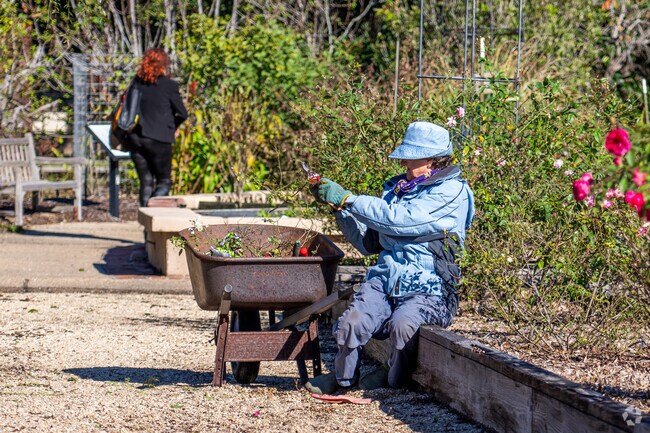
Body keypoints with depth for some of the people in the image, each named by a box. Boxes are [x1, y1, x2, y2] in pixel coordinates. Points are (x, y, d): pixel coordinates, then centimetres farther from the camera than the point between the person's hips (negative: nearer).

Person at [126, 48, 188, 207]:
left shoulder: (137, 82, 5)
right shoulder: (169, 85, -7)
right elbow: (182, 113, -3)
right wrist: (174, 126, 18)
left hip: (135, 138, 4)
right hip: (158, 139, -4)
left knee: (146, 182, 12)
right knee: (164, 182, 5)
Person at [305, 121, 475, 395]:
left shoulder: (451, 192, -4)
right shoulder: (398, 188, 19)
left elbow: (398, 219, -16)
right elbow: (369, 243, 22)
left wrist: (346, 198, -11)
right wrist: (339, 207, 8)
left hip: (428, 289, -5)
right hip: (385, 278, 5)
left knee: (402, 323, -36)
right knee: (351, 322, -25)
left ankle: (394, 379, -6)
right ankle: (343, 377, 3)